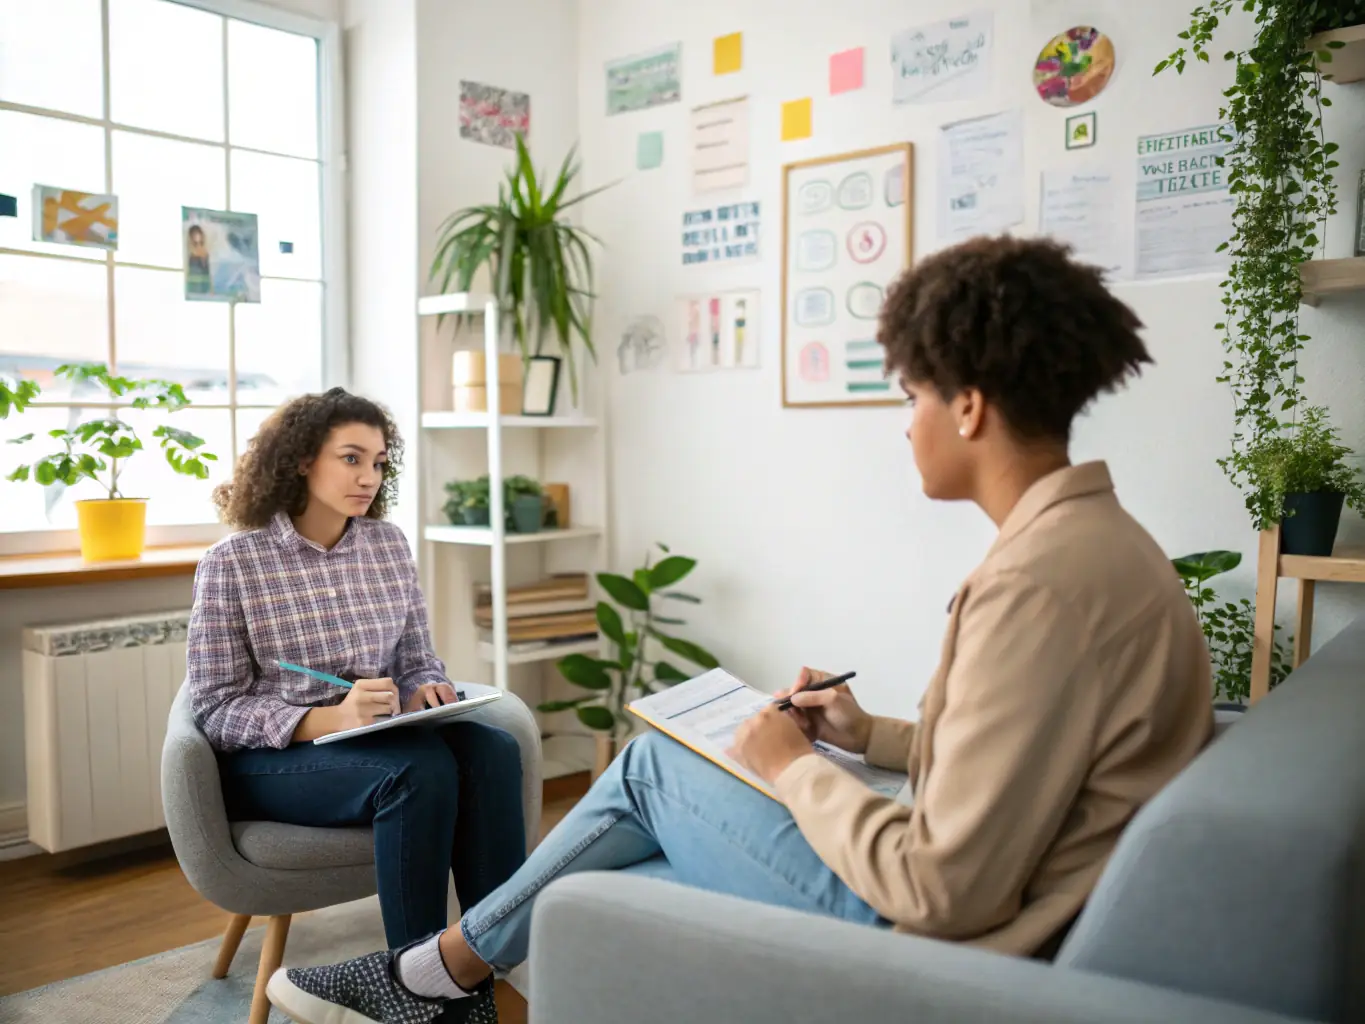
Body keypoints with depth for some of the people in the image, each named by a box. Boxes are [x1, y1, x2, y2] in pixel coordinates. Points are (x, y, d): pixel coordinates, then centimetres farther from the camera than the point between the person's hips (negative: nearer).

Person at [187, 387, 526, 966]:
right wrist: (328, 720, -24)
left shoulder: (389, 545, 7)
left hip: (377, 739, 4)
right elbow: (216, 709, -9)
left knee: (492, 750, -27)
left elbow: (417, 661, 13)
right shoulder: (231, 563, -6)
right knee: (421, 769, -33)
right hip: (270, 756, -4)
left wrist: (424, 694, -12)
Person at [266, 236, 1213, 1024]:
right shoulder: (1101, 538, 5)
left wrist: (794, 768, -12)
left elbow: (946, 888, -26)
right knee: (606, 890, 11)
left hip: (936, 944, -8)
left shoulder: (1042, 582, -27)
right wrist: (870, 734, 10)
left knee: (655, 767, 4)